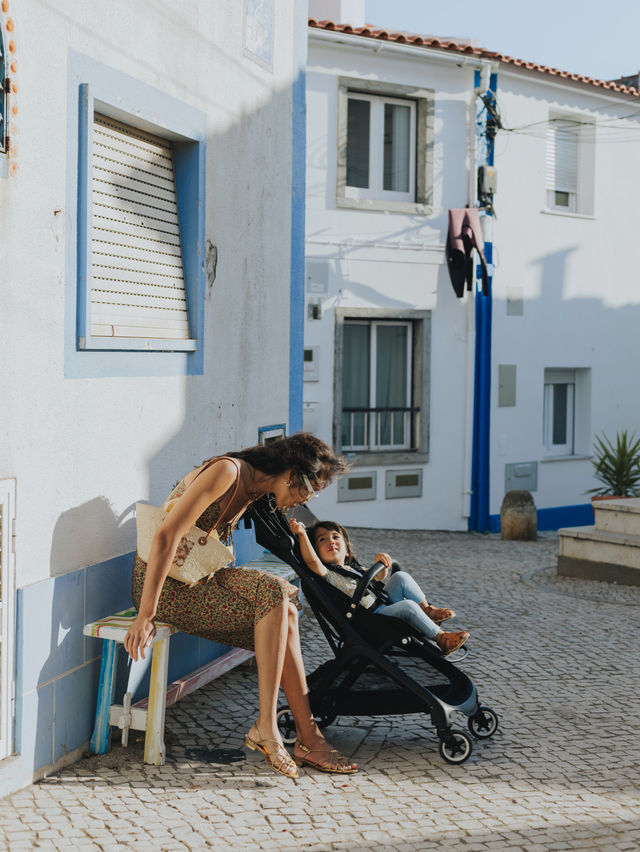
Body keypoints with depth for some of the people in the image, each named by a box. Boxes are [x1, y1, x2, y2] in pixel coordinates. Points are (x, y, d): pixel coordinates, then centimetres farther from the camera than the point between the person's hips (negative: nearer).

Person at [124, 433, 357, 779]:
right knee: (275, 599, -22)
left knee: (282, 610, -11)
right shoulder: (227, 471, -18)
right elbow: (166, 536, -25)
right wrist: (145, 615, -29)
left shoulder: (254, 490, 12)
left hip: (197, 578, 9)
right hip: (164, 584, -9)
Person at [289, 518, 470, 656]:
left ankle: (427, 610, 4)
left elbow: (379, 576, 27)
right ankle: (440, 638, -17)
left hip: (384, 605, 8)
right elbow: (311, 561, -27)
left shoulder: (353, 568, 20)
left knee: (400, 577, -1)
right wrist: (302, 533, -38)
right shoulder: (326, 574, -6)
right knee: (408, 605, -26)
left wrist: (380, 562, 4)